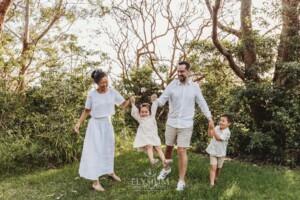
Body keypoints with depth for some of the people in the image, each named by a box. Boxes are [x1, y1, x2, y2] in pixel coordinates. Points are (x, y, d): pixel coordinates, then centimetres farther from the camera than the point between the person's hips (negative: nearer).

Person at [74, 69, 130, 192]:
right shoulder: (92, 94, -13)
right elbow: (86, 111, -2)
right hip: (96, 125, -3)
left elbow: (124, 104, -5)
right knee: (96, 151, -2)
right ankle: (95, 181, 4)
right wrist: (79, 123, -10)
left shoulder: (112, 92, -8)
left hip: (107, 124, 3)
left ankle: (110, 172, 39)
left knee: (108, 149, 18)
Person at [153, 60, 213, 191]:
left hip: (186, 125, -1)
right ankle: (166, 169, 43)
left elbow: (202, 103, 6)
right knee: (168, 148, 16)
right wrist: (155, 100, -30)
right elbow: (162, 101, -8)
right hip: (171, 123, 2)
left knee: (181, 151, -3)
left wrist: (209, 117, -2)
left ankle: (181, 180, 10)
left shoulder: (195, 87, -1)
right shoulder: (172, 85, -4)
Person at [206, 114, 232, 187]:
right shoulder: (217, 127, -3)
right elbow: (210, 135, -4)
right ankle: (212, 183, -10)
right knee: (213, 167, -8)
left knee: (218, 167, 17)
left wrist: (213, 128, -32)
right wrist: (210, 128, -20)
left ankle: (216, 178, 41)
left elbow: (218, 138, -28)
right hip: (213, 151, 2)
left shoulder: (227, 132, -18)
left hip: (221, 153, -2)